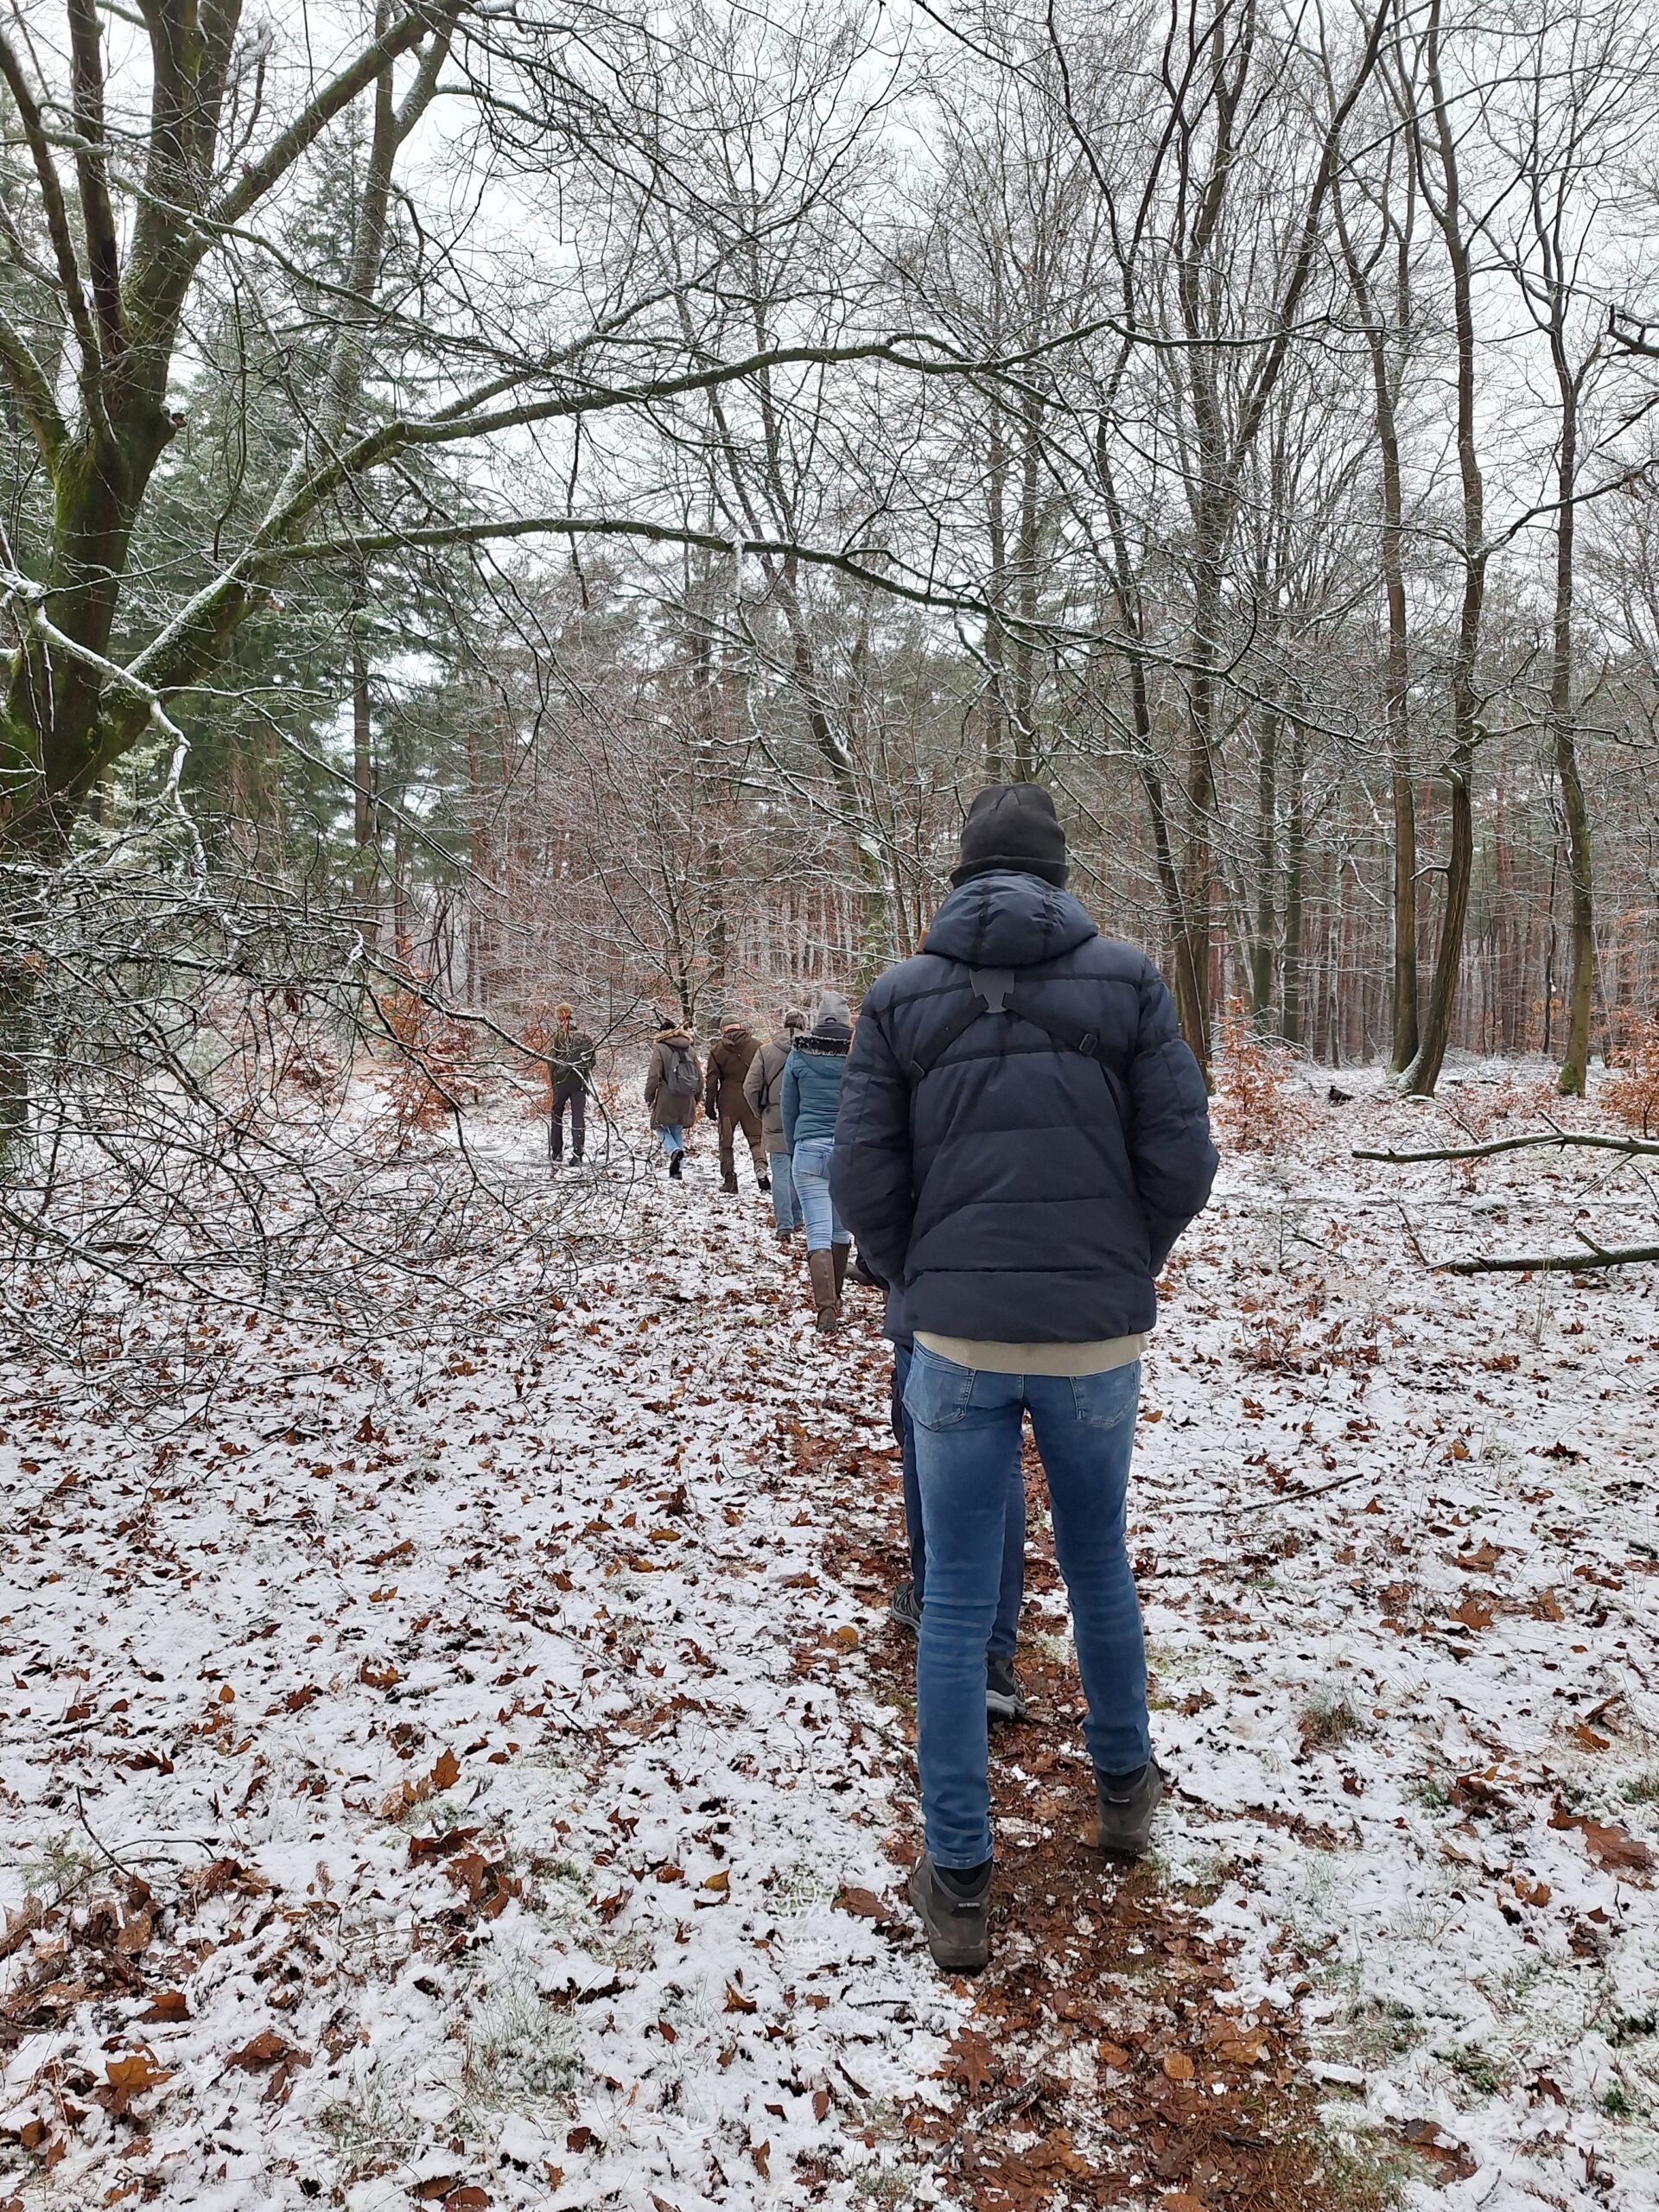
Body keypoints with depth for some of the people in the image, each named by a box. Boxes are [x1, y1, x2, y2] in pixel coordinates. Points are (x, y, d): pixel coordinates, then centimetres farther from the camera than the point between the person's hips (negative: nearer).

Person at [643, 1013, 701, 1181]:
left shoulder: (659, 1048, -8)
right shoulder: (690, 1050, 9)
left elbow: (654, 1075, -12)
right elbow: (699, 1078, 12)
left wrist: (649, 1097, -1)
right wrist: (695, 1098, 23)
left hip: (666, 1100, -5)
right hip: (686, 1102, 5)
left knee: (661, 1128, 9)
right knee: (678, 1131, 15)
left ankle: (673, 1150, -19)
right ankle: (678, 1169, 11)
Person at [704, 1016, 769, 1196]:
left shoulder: (717, 1049, -1)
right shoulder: (756, 1045, 0)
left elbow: (712, 1080, -1)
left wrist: (709, 1105, 5)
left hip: (728, 1102, 0)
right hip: (751, 1100, 0)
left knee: (726, 1142, 11)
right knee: (756, 1138, 8)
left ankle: (729, 1180, 7)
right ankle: (761, 1166, -18)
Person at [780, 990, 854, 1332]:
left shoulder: (798, 1055, 1)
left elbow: (787, 1108, 7)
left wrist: (792, 1150, 19)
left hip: (809, 1149, -1)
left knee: (818, 1232, -4)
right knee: (840, 1228, 17)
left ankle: (826, 1307, -19)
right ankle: (834, 1298, 30)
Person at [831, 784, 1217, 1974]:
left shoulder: (901, 996, -1)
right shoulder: (1126, 979, -3)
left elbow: (864, 1178, -3)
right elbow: (1182, 1156, -5)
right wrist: (1127, 1268, 11)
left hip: (956, 1338, -1)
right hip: (1099, 1336, 1)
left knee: (957, 1603, 8)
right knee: (1099, 1562, 22)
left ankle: (958, 1876, 17)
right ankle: (1126, 1784, 42)